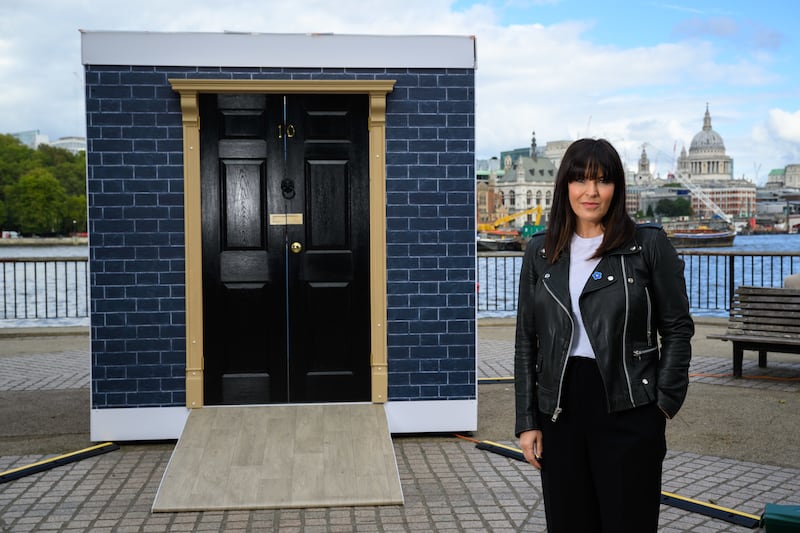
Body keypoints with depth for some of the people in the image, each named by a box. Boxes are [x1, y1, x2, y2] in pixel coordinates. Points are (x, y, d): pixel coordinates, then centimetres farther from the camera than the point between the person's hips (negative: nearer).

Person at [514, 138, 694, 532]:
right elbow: (526, 340, 7)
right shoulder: (541, 251, 6)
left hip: (628, 410, -3)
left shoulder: (649, 245, -2)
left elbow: (678, 329, 0)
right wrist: (527, 421, 3)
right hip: (559, 410, 3)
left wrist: (665, 404, -7)